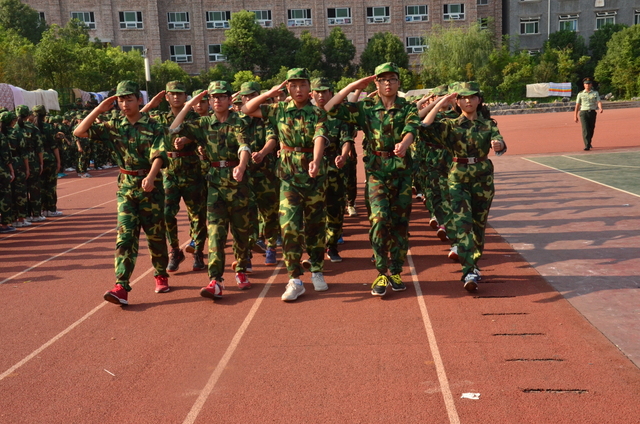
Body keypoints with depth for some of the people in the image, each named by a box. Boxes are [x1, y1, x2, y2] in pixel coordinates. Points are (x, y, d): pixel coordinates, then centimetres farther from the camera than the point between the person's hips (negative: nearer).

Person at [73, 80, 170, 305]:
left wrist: (151, 176, -38)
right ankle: (121, 287, -13)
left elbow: (158, 155, -20)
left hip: (151, 186, -2)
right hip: (126, 187, 2)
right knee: (125, 235, -7)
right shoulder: (114, 126, 5)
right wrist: (98, 110, -6)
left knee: (156, 235, 8)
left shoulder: (154, 127, -5)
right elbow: (79, 132, 2)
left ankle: (161, 275, 29)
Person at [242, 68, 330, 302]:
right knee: (289, 226, -9)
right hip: (289, 177, 1)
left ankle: (317, 271, 26)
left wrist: (316, 161, -40)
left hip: (314, 175, -1)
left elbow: (320, 138, -21)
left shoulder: (318, 113, -3)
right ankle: (295, 279, -3)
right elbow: (247, 109, 10)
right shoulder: (279, 110, 5)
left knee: (315, 225, 9)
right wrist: (269, 94, -2)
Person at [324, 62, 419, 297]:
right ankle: (381, 273, -7)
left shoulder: (407, 107, 3)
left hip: (402, 170, 2)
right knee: (379, 218, -16)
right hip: (376, 171, -1)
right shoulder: (365, 107, 3)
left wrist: (404, 143, -41)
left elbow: (412, 128, -18)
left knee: (400, 222, 6)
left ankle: (395, 272, 19)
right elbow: (330, 109, -5)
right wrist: (352, 86, -5)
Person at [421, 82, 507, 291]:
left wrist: (498, 144, -36)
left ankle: (472, 264, 30)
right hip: (459, 179, -2)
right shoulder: (451, 125, 1)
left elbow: (501, 145, -13)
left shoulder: (488, 124, 4)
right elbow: (425, 127, -15)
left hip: (483, 179, 2)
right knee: (463, 224, -13)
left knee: (479, 225, 11)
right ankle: (469, 273, -18)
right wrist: (439, 104, -14)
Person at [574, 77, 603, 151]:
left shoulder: (595, 93, 9)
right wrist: (575, 116, 7)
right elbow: (577, 105, 10)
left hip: (592, 112, 2)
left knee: (591, 129, 9)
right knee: (585, 129, -15)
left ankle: (589, 143, 33)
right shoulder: (580, 94, 9)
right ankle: (587, 146, -19)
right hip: (583, 112, -2)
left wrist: (600, 108, -26)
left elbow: (599, 102, -5)